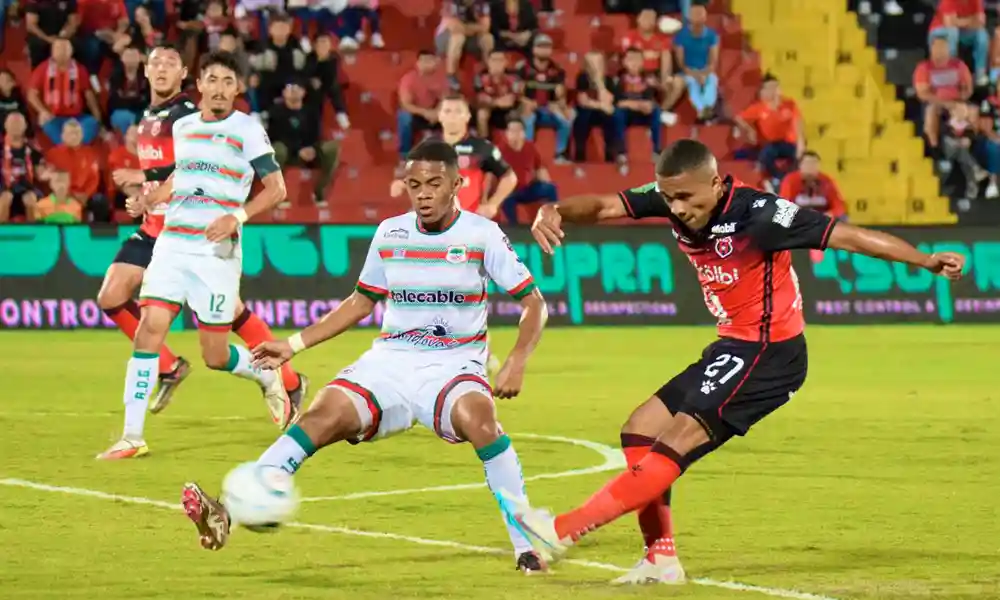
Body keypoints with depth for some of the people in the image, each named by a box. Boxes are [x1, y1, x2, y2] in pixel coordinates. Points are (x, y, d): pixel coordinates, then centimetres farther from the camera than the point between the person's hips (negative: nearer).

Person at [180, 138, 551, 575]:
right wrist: (294, 345, 12)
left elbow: (534, 302, -3)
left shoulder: (482, 235, -6)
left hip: (453, 366, -3)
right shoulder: (389, 234, 5)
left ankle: (526, 549, -28)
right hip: (391, 359, 4)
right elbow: (361, 302, 18)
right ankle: (226, 515, -31)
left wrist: (517, 363, -19)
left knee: (478, 418, -37)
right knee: (323, 416, -22)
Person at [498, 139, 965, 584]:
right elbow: (606, 206, -10)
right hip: (733, 347, 9)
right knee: (640, 431, 6)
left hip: (769, 352, -9)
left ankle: (564, 531, -20)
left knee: (678, 441, -17)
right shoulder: (674, 199, -3)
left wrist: (925, 261, -28)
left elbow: (845, 236, -22)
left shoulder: (757, 213, -23)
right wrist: (554, 212, -32)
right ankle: (661, 559, 10)